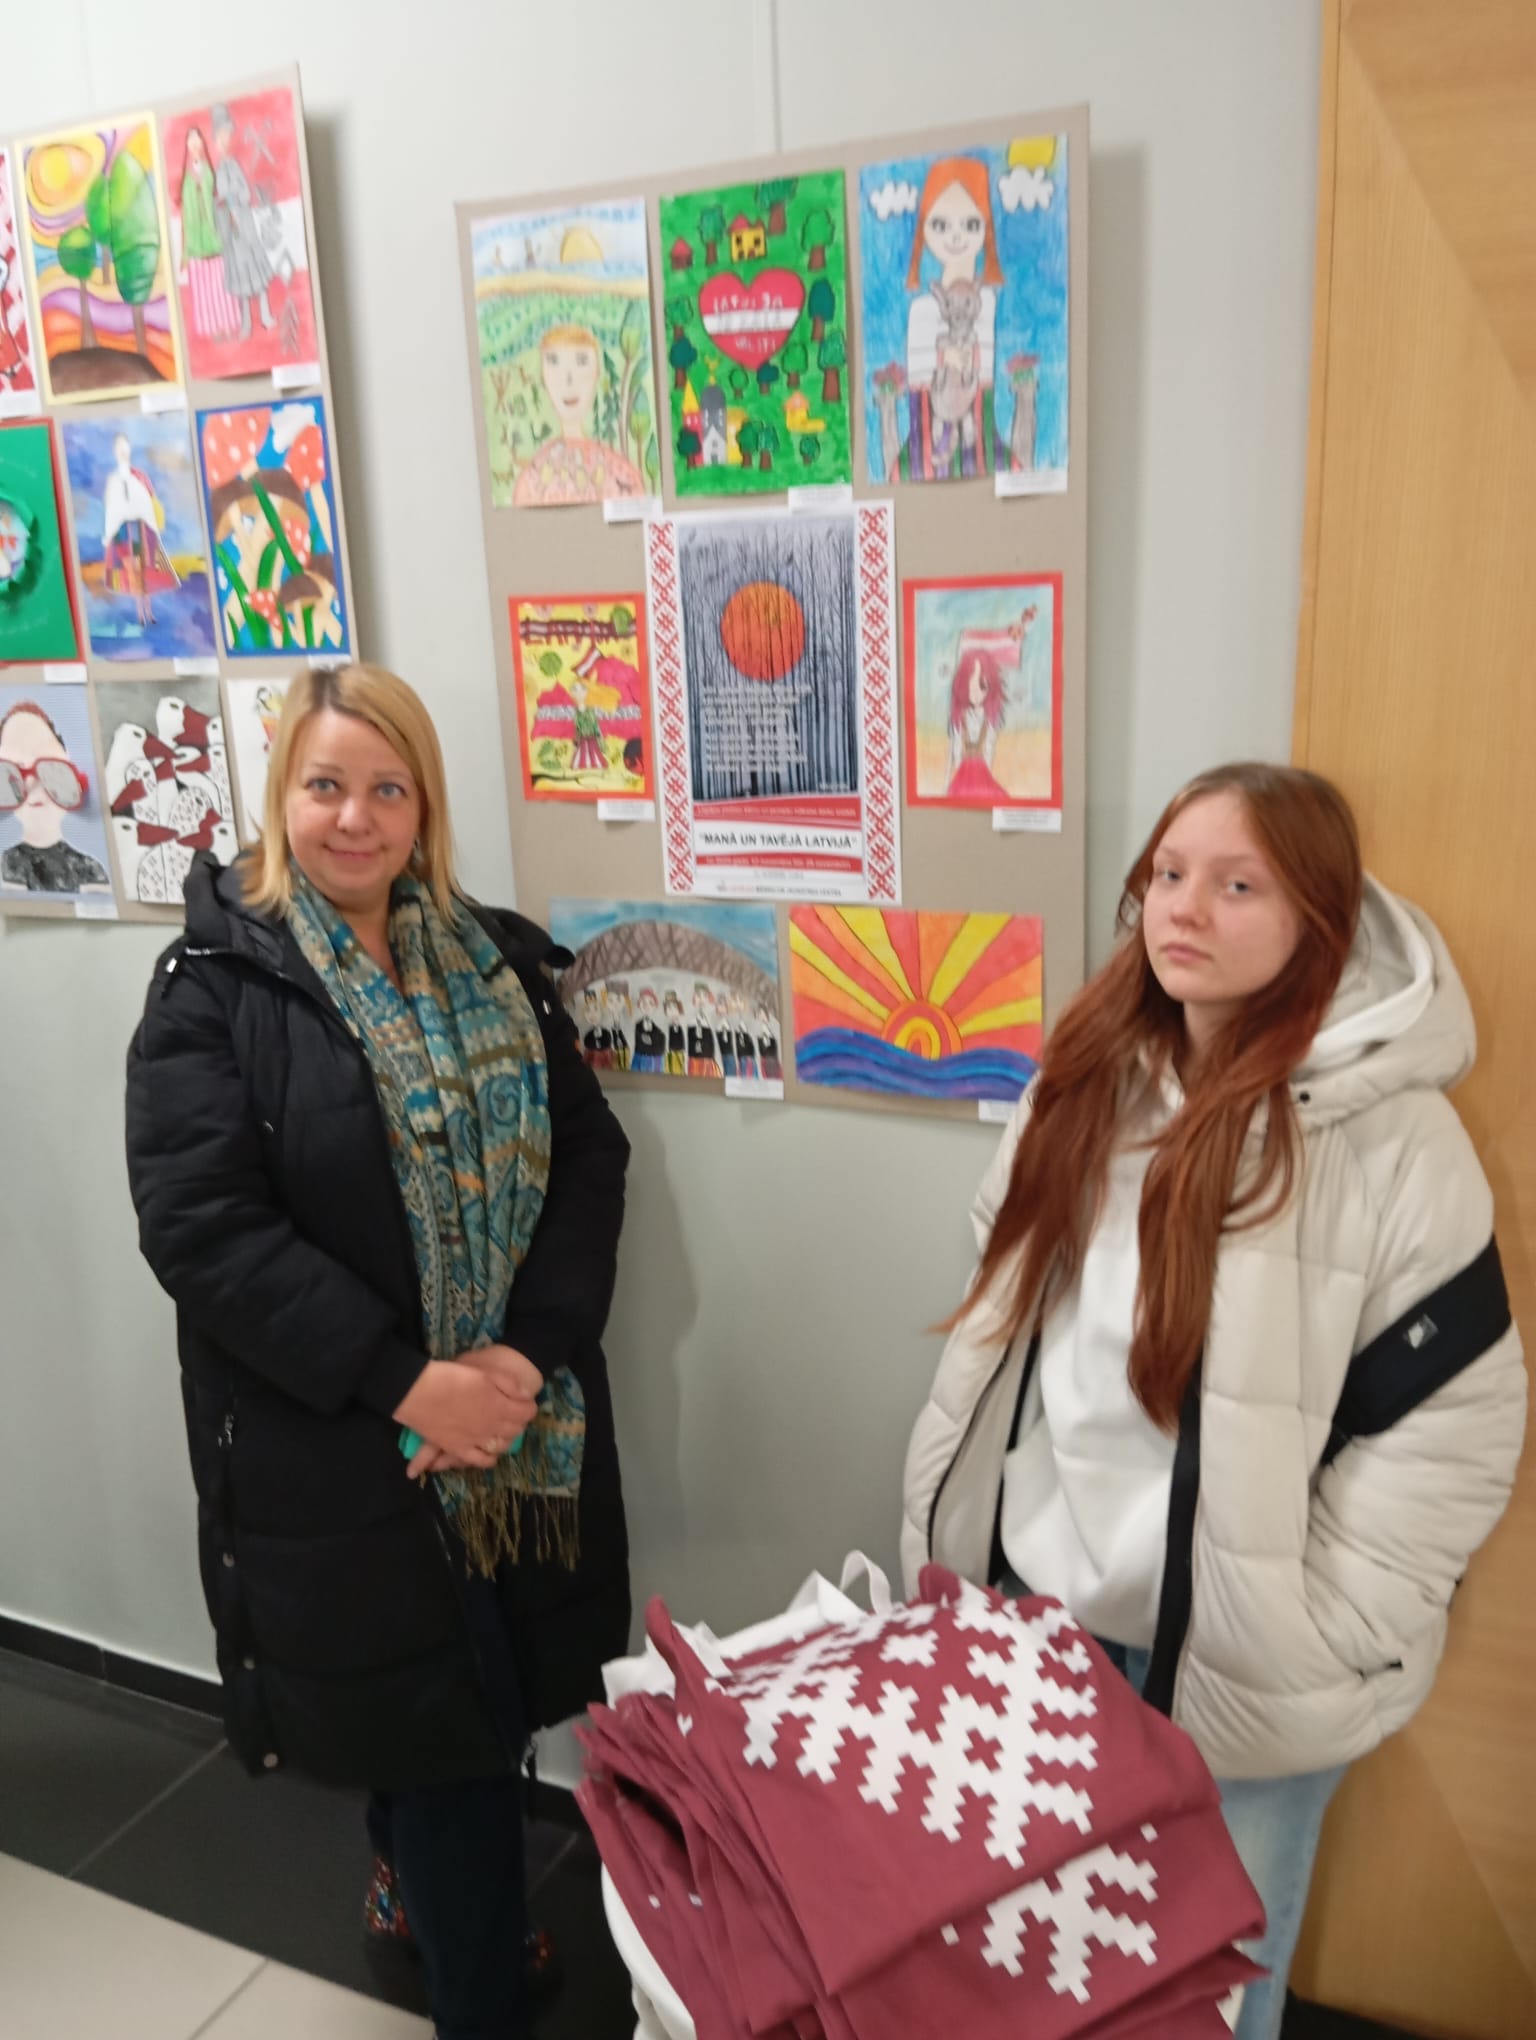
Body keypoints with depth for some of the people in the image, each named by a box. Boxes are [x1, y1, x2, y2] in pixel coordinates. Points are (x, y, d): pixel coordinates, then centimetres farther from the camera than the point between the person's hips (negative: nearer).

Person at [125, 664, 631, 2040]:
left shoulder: (498, 961, 4)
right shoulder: (216, 986, -8)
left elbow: (590, 1160, 0)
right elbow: (201, 1227, -16)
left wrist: (533, 1352, -13)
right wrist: (405, 1382, -20)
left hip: (518, 1422, 5)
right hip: (336, 1442, -4)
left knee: (493, 1698, 19)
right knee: (444, 1721, 5)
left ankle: (415, 1878, 50)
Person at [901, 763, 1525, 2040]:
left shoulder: (1391, 1137, -18)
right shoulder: (1085, 1084, 0)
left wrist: (1300, 1645, -15)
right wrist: (941, 1522, 7)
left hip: (1239, 1659, -4)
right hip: (1041, 1602, 5)